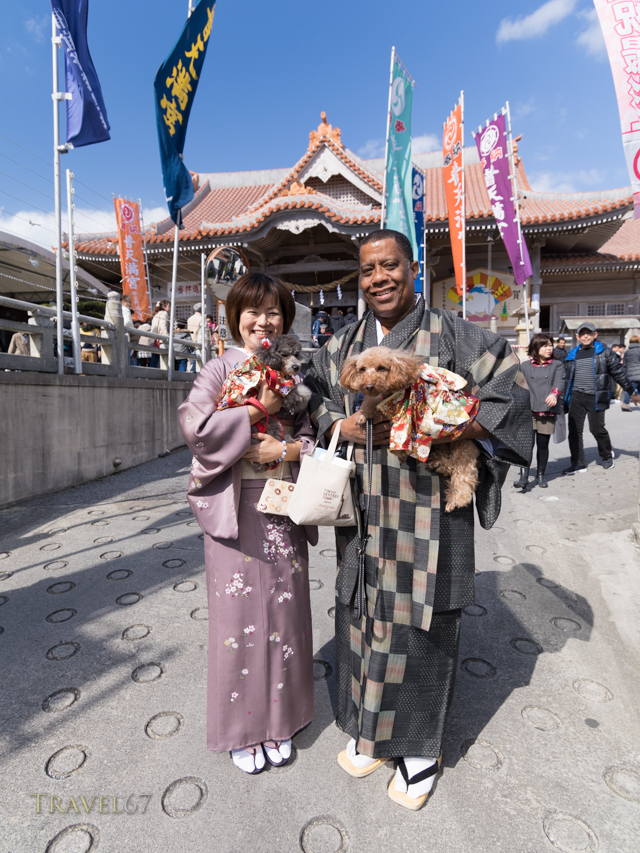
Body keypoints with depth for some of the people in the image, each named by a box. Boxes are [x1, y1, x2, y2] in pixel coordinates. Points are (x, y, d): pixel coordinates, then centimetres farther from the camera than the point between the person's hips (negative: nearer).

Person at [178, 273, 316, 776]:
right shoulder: (220, 369, 0)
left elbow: (314, 434, 6)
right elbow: (195, 426, -15)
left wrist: (288, 450, -13)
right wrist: (258, 410, -15)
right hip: (235, 508, -3)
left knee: (284, 609, 11)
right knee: (239, 611, 6)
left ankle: (280, 719, 34)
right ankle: (241, 728, 29)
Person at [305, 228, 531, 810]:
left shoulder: (451, 333, -1)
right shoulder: (344, 343, 11)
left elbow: (510, 390, -6)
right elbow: (312, 399, 13)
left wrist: (442, 430, -19)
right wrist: (347, 428, -7)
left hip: (428, 507, -3)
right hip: (364, 509, 4)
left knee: (419, 623, 7)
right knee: (364, 614, 14)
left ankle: (419, 745, 33)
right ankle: (370, 729, 39)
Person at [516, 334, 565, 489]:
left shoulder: (557, 365, 10)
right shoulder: (525, 366, 11)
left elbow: (559, 382, -7)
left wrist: (554, 394, -28)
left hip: (548, 412, 1)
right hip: (528, 411, 0)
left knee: (543, 444, 6)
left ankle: (541, 475, 22)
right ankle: (524, 477, -11)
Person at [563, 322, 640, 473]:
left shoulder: (604, 352, 3)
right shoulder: (572, 354, 12)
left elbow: (618, 373, 6)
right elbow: (566, 378, 16)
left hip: (595, 397, -3)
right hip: (576, 397, 3)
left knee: (597, 428, -2)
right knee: (574, 430, -1)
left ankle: (607, 456, 27)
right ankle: (578, 464, 8)